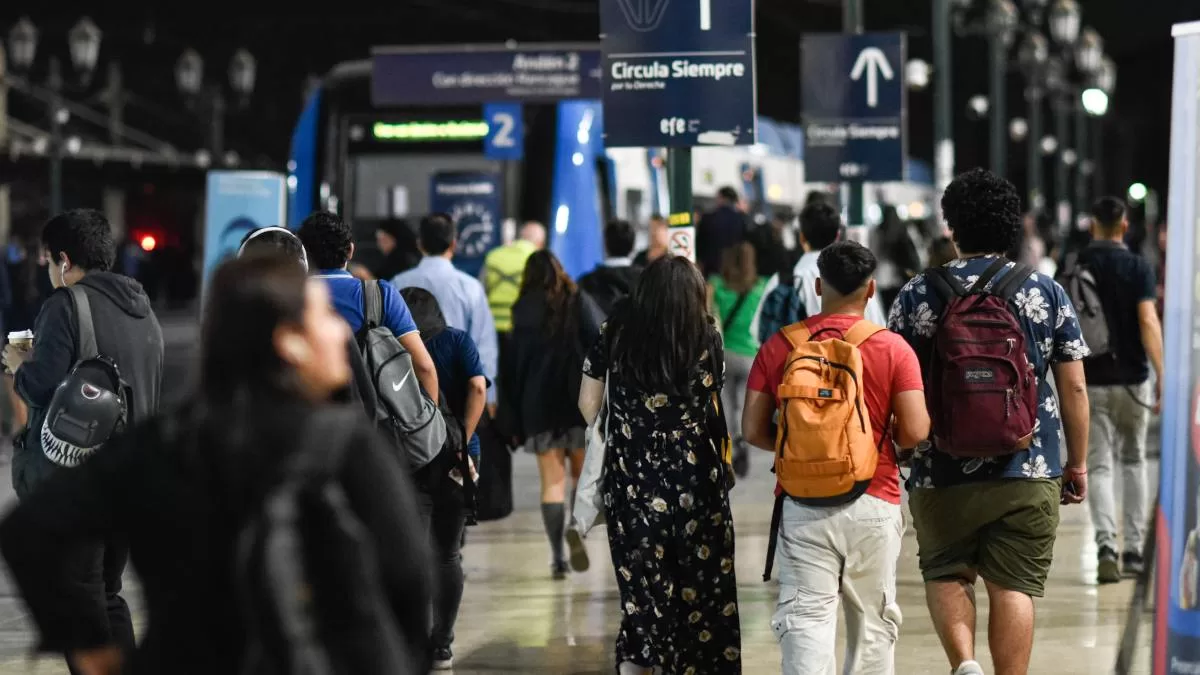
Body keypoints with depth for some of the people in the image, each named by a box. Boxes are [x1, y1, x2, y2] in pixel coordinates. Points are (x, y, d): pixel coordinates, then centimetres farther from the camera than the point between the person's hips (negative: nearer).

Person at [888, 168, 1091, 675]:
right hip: (1029, 473, 0)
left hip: (943, 473, 0)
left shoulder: (918, 294, -1)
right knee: (1013, 586, 5)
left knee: (945, 574, 15)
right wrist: (1078, 463, 11)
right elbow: (1073, 388, 2)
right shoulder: (1046, 293, 1)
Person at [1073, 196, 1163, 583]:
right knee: (1133, 461, 16)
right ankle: (1134, 549, 15)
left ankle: (1106, 545, -20)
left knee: (1099, 466, 0)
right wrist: (1161, 375, -19)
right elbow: (1148, 321, -17)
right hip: (1132, 378, 0)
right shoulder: (1138, 267, -6)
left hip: (1090, 381, 0)